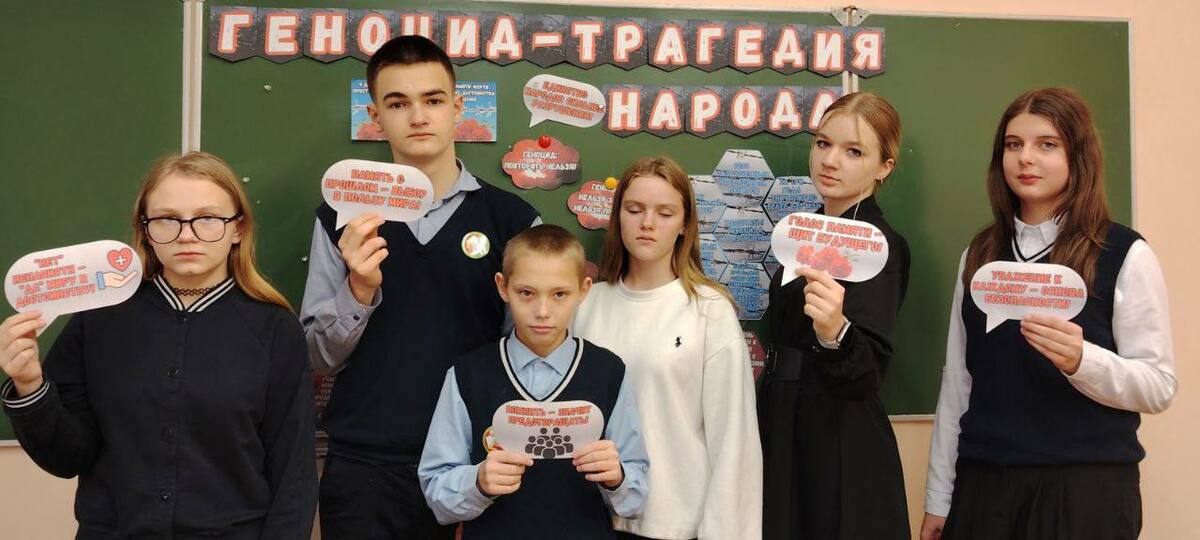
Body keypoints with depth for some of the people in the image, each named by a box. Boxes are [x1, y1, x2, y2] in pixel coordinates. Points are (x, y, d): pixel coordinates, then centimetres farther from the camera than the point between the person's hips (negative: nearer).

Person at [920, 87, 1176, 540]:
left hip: (1085, 486, -3)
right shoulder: (979, 254, 7)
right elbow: (956, 382, 7)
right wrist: (939, 497, 7)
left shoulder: (1126, 255, -4)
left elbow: (1159, 386, -7)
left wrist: (1082, 360, -26)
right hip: (983, 484, 4)